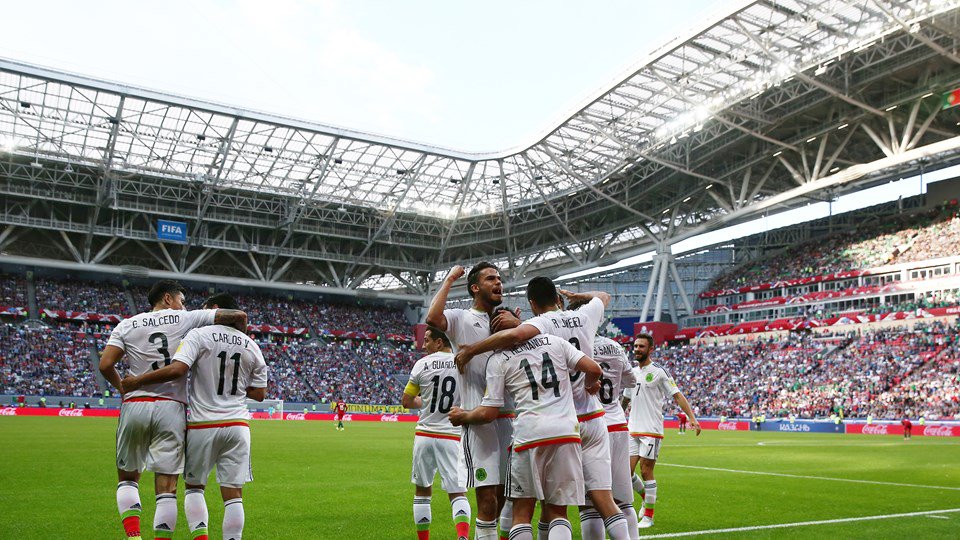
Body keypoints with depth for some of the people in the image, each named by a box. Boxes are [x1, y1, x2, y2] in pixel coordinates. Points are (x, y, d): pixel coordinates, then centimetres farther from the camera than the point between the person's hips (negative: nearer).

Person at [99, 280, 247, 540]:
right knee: (167, 488, 3)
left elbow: (105, 365, 2)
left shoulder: (127, 325, 11)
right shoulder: (186, 319, 4)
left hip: (134, 406, 2)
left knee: (127, 478, 17)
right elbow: (239, 316, 1)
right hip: (171, 409, -2)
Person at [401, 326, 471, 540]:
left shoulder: (422, 364, -3)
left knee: (422, 491, 18)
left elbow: (406, 401, 6)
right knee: (458, 492, 2)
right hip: (453, 437, 0)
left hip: (425, 435, 1)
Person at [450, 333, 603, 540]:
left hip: (530, 434, -2)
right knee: (557, 512, 12)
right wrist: (590, 384, 31)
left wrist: (461, 417, 24)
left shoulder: (498, 360, 6)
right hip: (567, 430, 3)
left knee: (522, 513, 10)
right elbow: (594, 369, 8)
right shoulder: (555, 341, 14)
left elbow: (488, 413, 4)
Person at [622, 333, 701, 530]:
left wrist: (692, 417, -17)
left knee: (646, 471, -4)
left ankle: (648, 515, 10)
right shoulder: (632, 373, 12)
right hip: (633, 430, 6)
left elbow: (677, 395, -7)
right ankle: (646, 496, 31)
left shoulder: (659, 371, -6)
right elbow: (625, 399, 24)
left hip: (651, 430, -6)